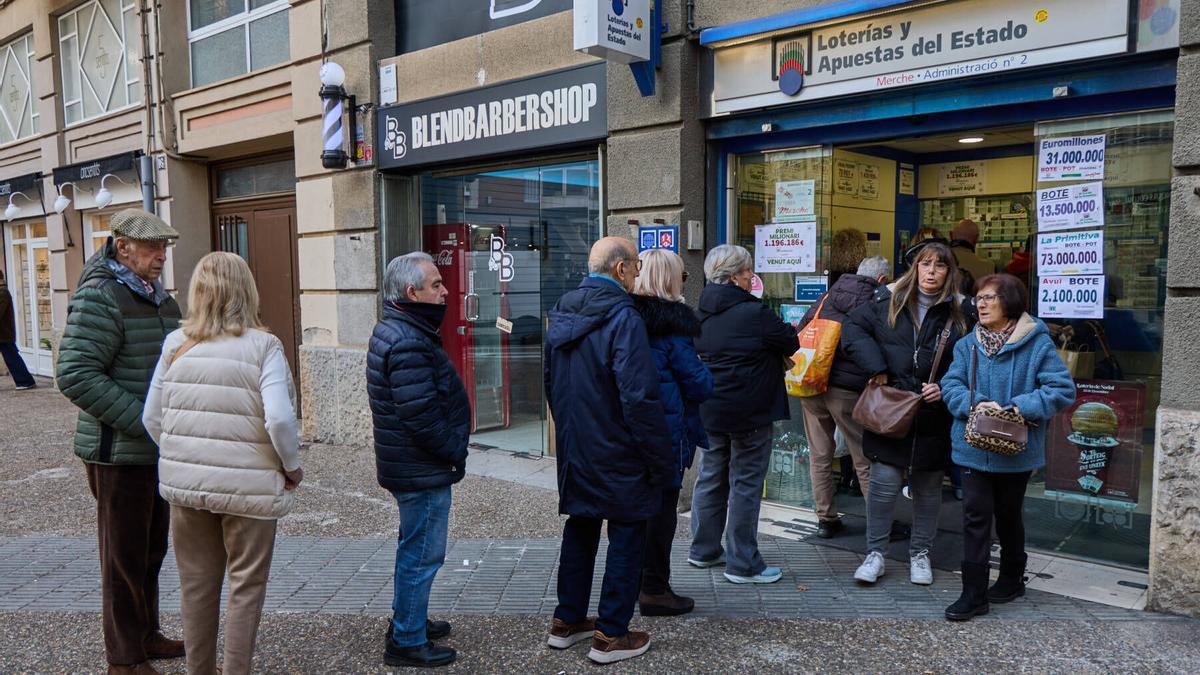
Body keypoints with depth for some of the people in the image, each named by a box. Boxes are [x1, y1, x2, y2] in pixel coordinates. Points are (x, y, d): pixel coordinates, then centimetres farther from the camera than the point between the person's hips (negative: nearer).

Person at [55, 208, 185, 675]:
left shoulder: (160, 296, 12)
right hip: (119, 453, -8)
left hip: (158, 449, 8)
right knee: (125, 557, 4)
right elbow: (75, 375, -22)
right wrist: (144, 422, -23)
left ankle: (147, 635, 35)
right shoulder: (100, 297, -15)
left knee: (152, 549, 19)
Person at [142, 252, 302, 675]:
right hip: (248, 485, -4)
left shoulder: (176, 344, -1)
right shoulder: (263, 346, -13)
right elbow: (279, 419, -23)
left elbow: (152, 418, 2)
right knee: (246, 585, 12)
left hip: (185, 482, 4)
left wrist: (180, 458, 17)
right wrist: (292, 466, -7)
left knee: (197, 582, 19)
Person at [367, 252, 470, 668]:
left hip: (409, 465, 11)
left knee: (414, 550, 23)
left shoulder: (394, 330, 10)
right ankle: (408, 642, 14)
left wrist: (452, 450, 14)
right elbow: (422, 418, -27)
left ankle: (408, 622, 38)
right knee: (421, 555, 1)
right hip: (423, 471, -11)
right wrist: (456, 453, -13)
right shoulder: (408, 344, -24)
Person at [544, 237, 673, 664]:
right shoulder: (622, 318, -19)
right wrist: (662, 461, -16)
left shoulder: (560, 315, 7)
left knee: (579, 531, 19)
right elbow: (640, 399, -23)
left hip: (573, 450, 8)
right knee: (627, 538, 6)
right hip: (617, 455, -7)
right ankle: (611, 635, 14)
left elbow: (550, 383, 17)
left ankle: (566, 622, 29)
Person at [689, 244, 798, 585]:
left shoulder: (702, 312, 6)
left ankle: (704, 550, 29)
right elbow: (791, 343, -7)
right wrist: (785, 330, 17)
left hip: (710, 411, 7)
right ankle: (744, 564, 9)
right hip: (749, 412, -7)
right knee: (746, 483, 1)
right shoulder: (754, 313, -17)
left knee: (710, 477, 17)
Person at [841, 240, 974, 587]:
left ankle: (920, 553, 30)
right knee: (883, 482, -3)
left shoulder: (960, 311, 1)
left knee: (928, 487, 12)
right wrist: (876, 368, -9)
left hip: (934, 416, 1)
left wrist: (946, 388, -11)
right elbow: (854, 328, 1)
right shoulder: (889, 299, 1)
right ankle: (875, 552, 14)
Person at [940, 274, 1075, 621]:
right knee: (975, 517, -1)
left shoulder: (1037, 343, -9)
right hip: (973, 448, 2)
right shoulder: (968, 345, 2)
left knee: (1008, 516, 17)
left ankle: (1012, 578, 38)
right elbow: (951, 384, -3)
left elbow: (1062, 389, -14)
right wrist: (975, 404, -22)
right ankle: (974, 593, 5)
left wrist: (1020, 408, -23)